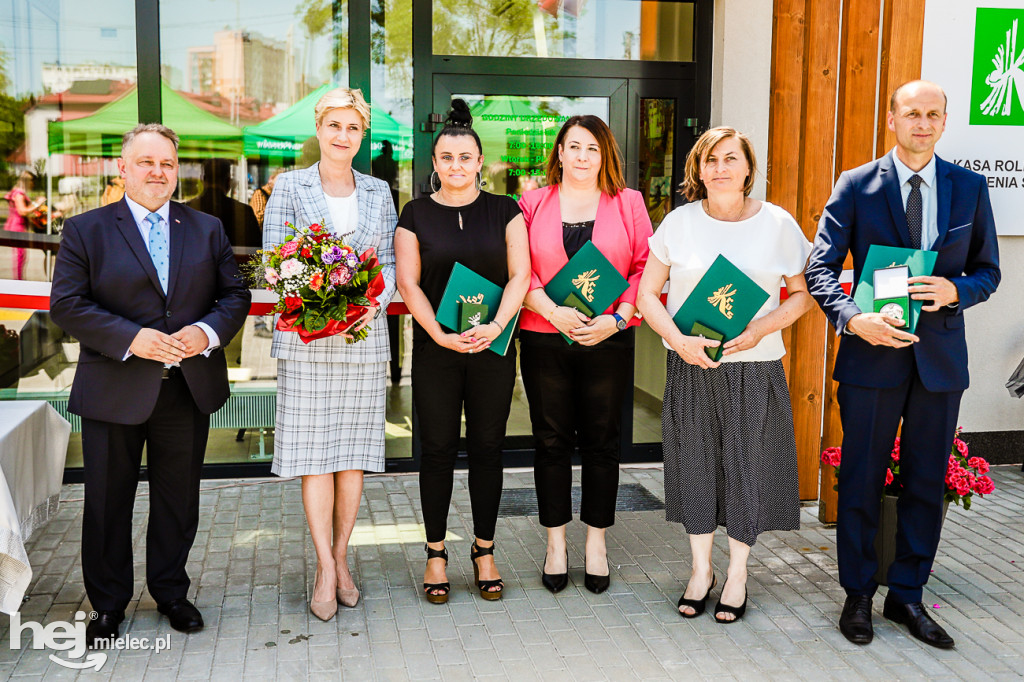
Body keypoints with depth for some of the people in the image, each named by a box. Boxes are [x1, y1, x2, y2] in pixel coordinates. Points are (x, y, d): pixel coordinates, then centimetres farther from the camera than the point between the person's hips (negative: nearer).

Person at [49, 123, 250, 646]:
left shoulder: (207, 229, 8)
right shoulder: (85, 230, 0)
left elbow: (235, 295, 6)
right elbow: (66, 304, -8)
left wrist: (207, 332, -14)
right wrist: (131, 338, -20)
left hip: (189, 388, 2)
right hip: (114, 392, -2)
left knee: (178, 500, 13)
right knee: (107, 503, 9)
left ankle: (171, 592, 32)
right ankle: (108, 603, 27)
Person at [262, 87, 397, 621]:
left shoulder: (378, 192, 12)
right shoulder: (289, 186, 5)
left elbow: (391, 263, 8)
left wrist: (374, 303, -12)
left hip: (363, 337, 2)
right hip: (306, 337, -2)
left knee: (353, 454, 5)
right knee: (313, 453, -2)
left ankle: (339, 558, 17)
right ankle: (326, 567, 6)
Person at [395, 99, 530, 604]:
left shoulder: (504, 211, 6)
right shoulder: (417, 214, 5)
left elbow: (519, 274, -1)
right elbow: (408, 283, -1)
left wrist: (495, 326, -16)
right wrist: (440, 334, -14)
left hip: (493, 347, 1)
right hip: (435, 349, 0)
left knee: (487, 448, 7)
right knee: (438, 449, 4)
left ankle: (484, 550, 20)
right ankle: (436, 553, 17)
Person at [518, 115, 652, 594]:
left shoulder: (628, 203, 7)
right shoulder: (533, 203, 6)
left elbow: (646, 269, 1)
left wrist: (617, 318, -11)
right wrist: (552, 311, -15)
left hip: (609, 341, 0)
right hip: (544, 339, 0)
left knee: (601, 441, 7)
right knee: (552, 441, 6)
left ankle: (596, 542, 21)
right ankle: (556, 543, 19)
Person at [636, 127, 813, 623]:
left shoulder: (777, 224, -1)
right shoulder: (680, 222, -1)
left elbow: (803, 294, 4)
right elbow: (647, 293, 1)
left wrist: (761, 329, -14)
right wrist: (679, 340, -14)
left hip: (755, 368, 0)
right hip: (690, 366, 1)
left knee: (747, 466, 5)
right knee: (694, 464, 7)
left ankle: (737, 574, 23)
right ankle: (701, 569, 26)